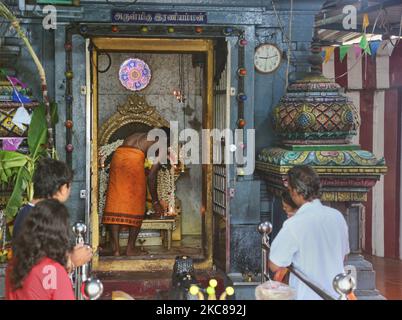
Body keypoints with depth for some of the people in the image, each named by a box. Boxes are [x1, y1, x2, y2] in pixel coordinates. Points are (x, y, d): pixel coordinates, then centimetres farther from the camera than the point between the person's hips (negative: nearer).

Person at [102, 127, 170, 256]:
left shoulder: (136, 136, 35)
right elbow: (152, 175, 11)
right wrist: (155, 201, 18)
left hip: (118, 155, 5)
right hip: (135, 158, -5)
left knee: (115, 203, 6)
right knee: (136, 204, 9)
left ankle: (116, 248, 5)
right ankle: (131, 248, 13)